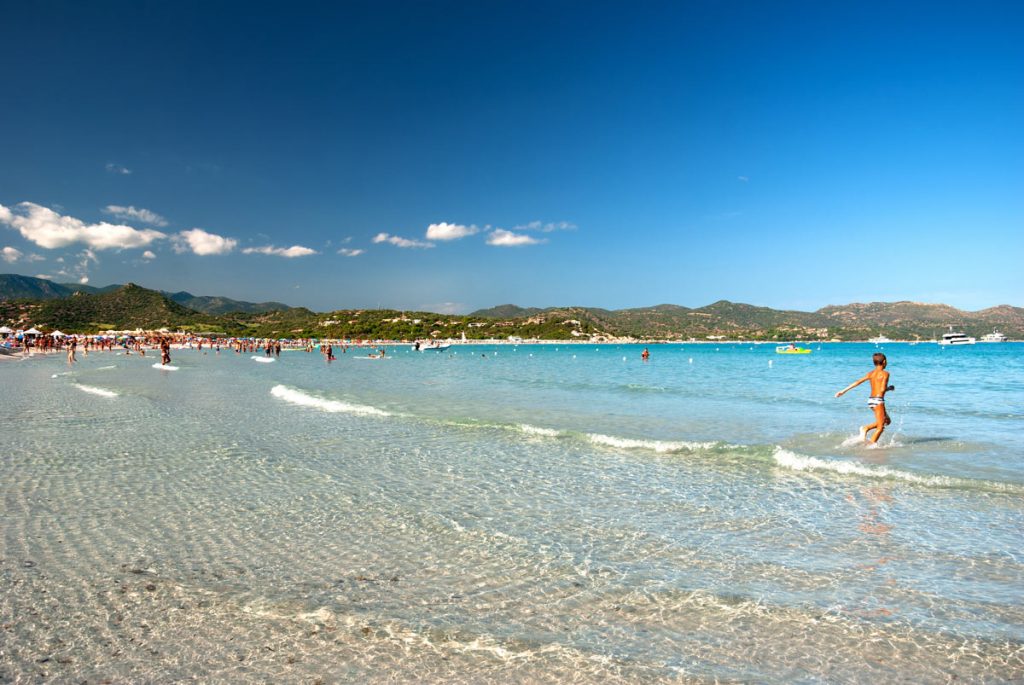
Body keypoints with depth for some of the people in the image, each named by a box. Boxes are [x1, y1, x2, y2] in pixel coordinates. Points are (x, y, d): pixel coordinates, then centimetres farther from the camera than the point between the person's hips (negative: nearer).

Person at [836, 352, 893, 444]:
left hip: (870, 400, 7)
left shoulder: (871, 373, 10)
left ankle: (866, 428, 8)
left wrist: (843, 391, 6)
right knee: (880, 427, 1)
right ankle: (872, 444, -5)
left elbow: (857, 382, 6)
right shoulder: (885, 373, -8)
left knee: (887, 420, 22)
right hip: (878, 400, -7)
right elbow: (882, 389, -17)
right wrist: (890, 388, 4)